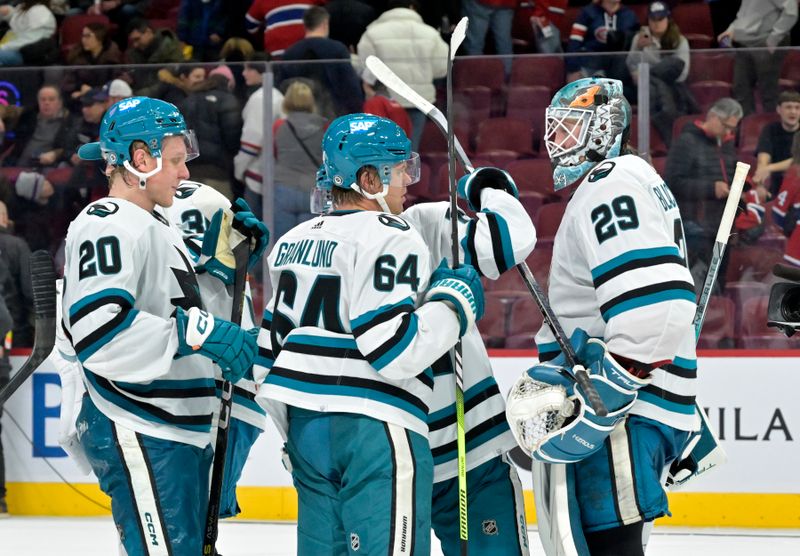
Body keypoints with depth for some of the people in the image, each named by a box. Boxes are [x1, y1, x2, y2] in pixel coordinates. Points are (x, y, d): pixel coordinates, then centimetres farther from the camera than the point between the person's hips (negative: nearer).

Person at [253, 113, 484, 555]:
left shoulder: (296, 241, 16)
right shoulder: (391, 240, -11)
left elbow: (271, 348, 19)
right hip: (374, 431, -9)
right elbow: (396, 350, -20)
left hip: (308, 425, 9)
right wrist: (455, 301, -6)